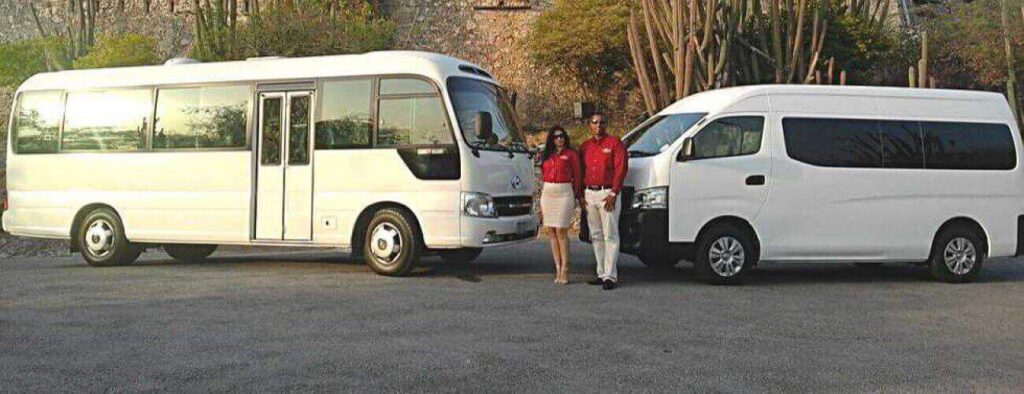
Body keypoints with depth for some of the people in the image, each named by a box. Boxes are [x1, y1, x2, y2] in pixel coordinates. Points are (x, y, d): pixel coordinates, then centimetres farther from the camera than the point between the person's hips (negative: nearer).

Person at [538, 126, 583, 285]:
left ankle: (564, 270, -6)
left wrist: (576, 196, -3)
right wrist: (541, 199, 11)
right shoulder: (547, 155, 16)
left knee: (561, 232, -9)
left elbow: (577, 177, 1)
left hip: (564, 193, -5)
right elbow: (543, 176, 17)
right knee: (552, 232, 4)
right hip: (547, 193, 5)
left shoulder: (571, 154, 1)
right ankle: (558, 269, 7)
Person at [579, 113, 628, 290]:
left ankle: (610, 276, -7)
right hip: (589, 194, 6)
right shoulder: (584, 146, 15)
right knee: (596, 236, 10)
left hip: (607, 193, -6)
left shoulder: (615, 143, -2)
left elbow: (621, 169, -9)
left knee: (610, 236, -7)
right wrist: (580, 195, 6)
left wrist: (613, 194, -15)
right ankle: (601, 273, 17)